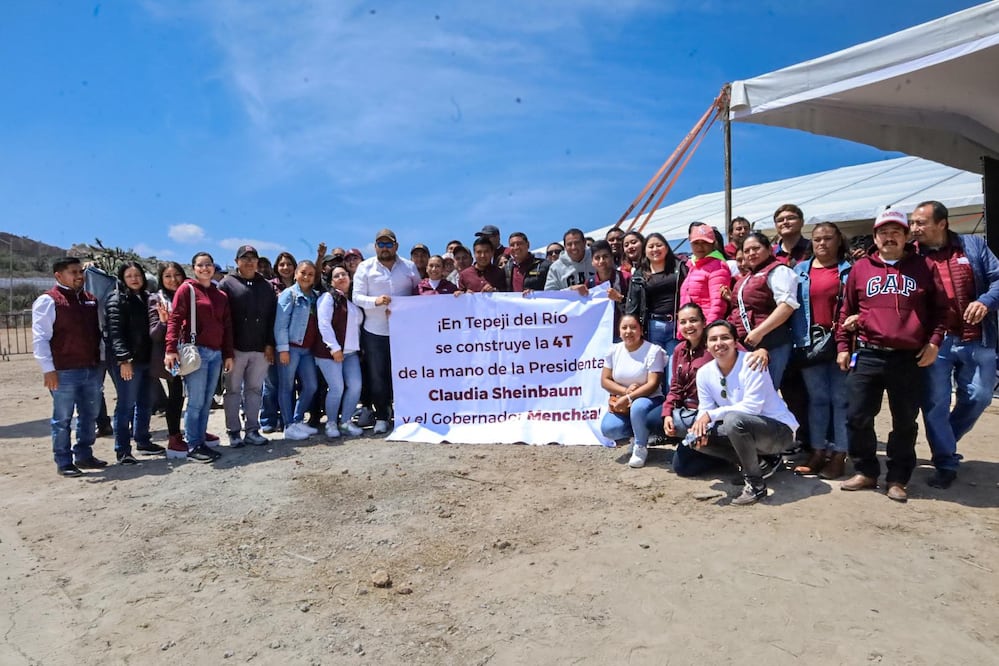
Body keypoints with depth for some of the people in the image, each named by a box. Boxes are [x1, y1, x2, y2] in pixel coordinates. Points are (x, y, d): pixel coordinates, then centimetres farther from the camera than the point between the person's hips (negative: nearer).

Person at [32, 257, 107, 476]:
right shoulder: (48, 301, -6)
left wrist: (102, 361, 17)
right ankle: (64, 462, 12)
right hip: (64, 372, -6)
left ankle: (84, 455, 26)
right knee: (63, 419, 3)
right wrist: (48, 369, -15)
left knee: (90, 416, 13)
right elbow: (40, 338, -10)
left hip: (93, 369, 6)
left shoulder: (91, 299, 13)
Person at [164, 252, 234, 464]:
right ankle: (193, 446, 5)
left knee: (207, 401, 9)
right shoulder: (187, 289, -1)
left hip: (216, 353, 6)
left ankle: (201, 442, 17)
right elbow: (174, 319, -8)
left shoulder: (221, 296, 16)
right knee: (196, 401, -4)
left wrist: (228, 354, 12)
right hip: (196, 351, -6)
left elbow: (227, 326, 16)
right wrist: (171, 349, -18)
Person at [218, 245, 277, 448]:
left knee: (255, 390, 8)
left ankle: (252, 430, 16)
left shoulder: (266, 286, 13)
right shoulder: (227, 284, 2)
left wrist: (270, 344, 2)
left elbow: (272, 318, 10)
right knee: (233, 390, 5)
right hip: (235, 348, -3)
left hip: (260, 349, 3)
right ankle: (234, 432, 13)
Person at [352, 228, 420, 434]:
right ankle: (381, 417, 17)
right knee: (376, 377, 5)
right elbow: (357, 297, -3)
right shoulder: (365, 267, 4)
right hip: (374, 331, 0)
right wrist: (375, 301, -22)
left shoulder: (409, 266, 8)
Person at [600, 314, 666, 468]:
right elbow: (605, 380, 3)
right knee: (608, 429, -24)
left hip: (649, 400, -4)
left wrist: (629, 397, -26)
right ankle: (641, 433, 8)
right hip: (621, 402, 4)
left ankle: (641, 447, -12)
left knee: (638, 407, -40)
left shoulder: (653, 350, -10)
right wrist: (625, 391, -14)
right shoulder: (614, 350, 3)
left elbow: (653, 384, -15)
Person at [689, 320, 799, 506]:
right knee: (697, 437, -11)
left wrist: (712, 414, -28)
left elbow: (752, 407, -27)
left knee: (733, 420, -35)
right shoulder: (704, 373, -2)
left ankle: (756, 484, -16)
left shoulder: (752, 363, -20)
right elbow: (705, 410, -1)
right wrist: (700, 428, -24)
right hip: (744, 430, 7)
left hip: (779, 429, -7)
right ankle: (757, 462, 5)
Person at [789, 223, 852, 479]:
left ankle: (839, 455, 8)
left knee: (841, 398, 2)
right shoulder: (800, 271, 12)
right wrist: (799, 339, 0)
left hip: (839, 341, -2)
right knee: (816, 398, 8)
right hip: (810, 342, 3)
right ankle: (817, 452, 15)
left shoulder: (849, 270, 5)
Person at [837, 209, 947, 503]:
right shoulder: (860, 268, 8)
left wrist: (934, 341, -1)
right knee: (858, 417, 1)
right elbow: (846, 310, 13)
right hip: (868, 356, 1)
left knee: (905, 422, 6)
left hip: (909, 359, 0)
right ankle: (866, 472, 18)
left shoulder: (924, 267, 7)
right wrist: (843, 345, 8)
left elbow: (940, 309, 10)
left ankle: (898, 479, 19)